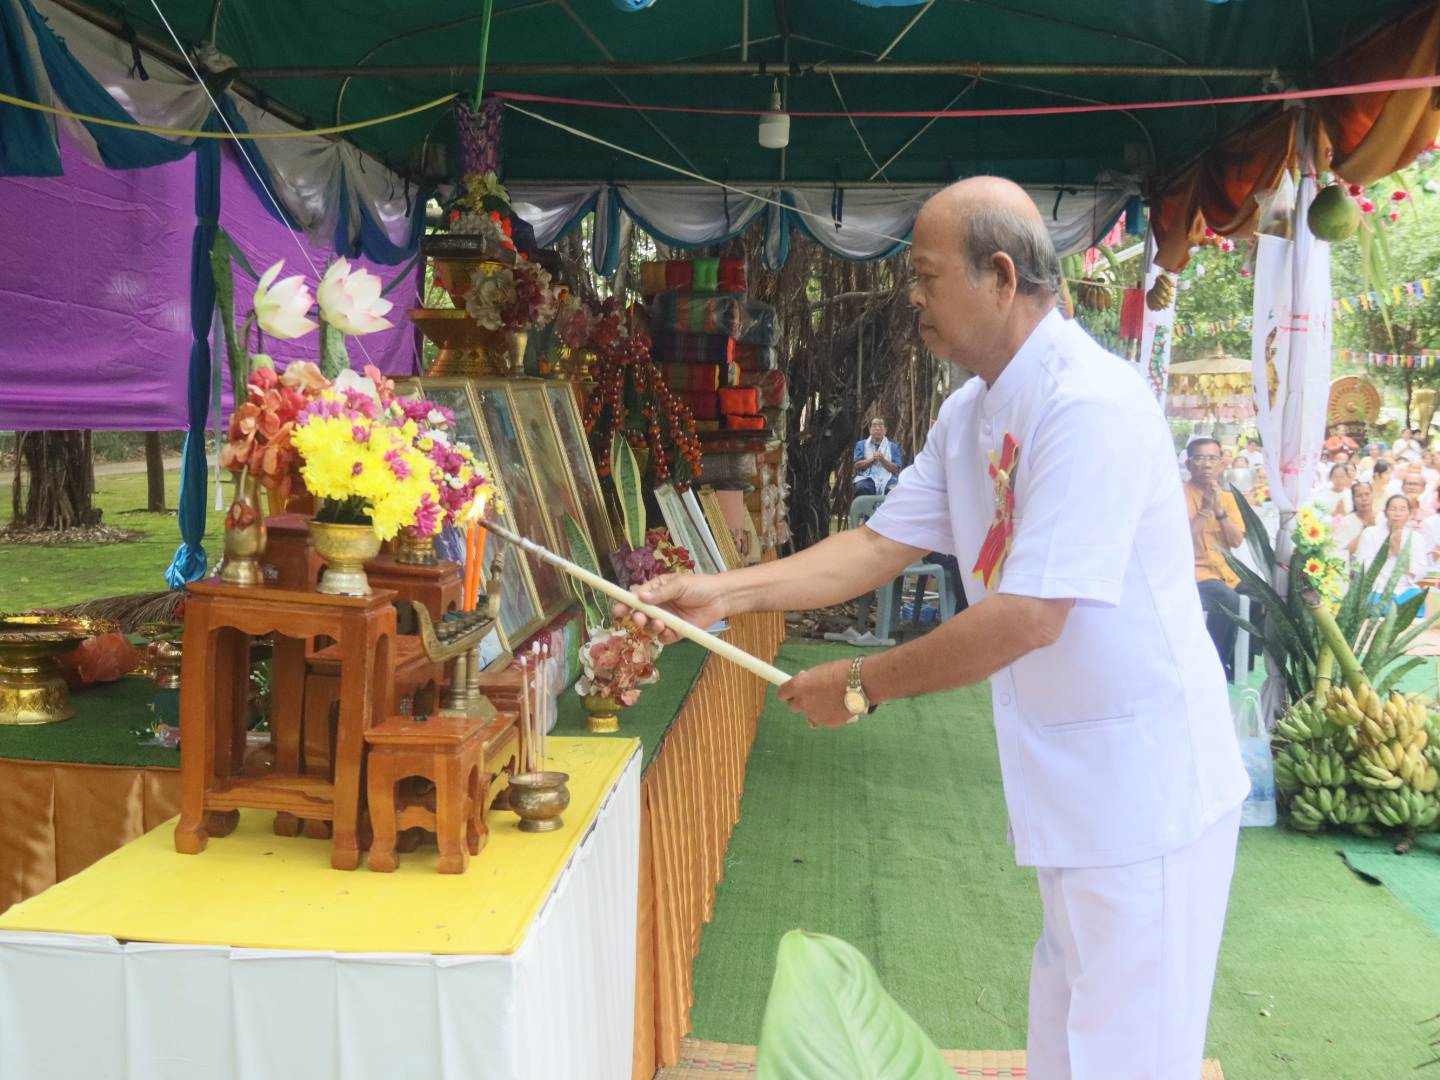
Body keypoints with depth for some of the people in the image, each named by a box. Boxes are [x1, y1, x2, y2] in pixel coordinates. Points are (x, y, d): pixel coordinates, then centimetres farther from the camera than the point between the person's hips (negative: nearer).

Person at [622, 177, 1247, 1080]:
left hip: (1142, 784, -9)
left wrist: (861, 686, -18)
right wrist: (721, 593, -2)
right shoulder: (970, 415, 6)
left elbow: (1028, 617, -28)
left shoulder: (1088, 405, -24)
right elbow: (880, 545, 7)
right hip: (1077, 786, 9)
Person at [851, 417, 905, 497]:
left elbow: (896, 469, 6)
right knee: (862, 488, -36)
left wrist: (883, 460, -11)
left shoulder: (893, 446, 18)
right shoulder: (861, 444, 19)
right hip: (867, 478, 0)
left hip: (887, 479, 0)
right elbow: (857, 465, 5)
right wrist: (872, 459, -10)